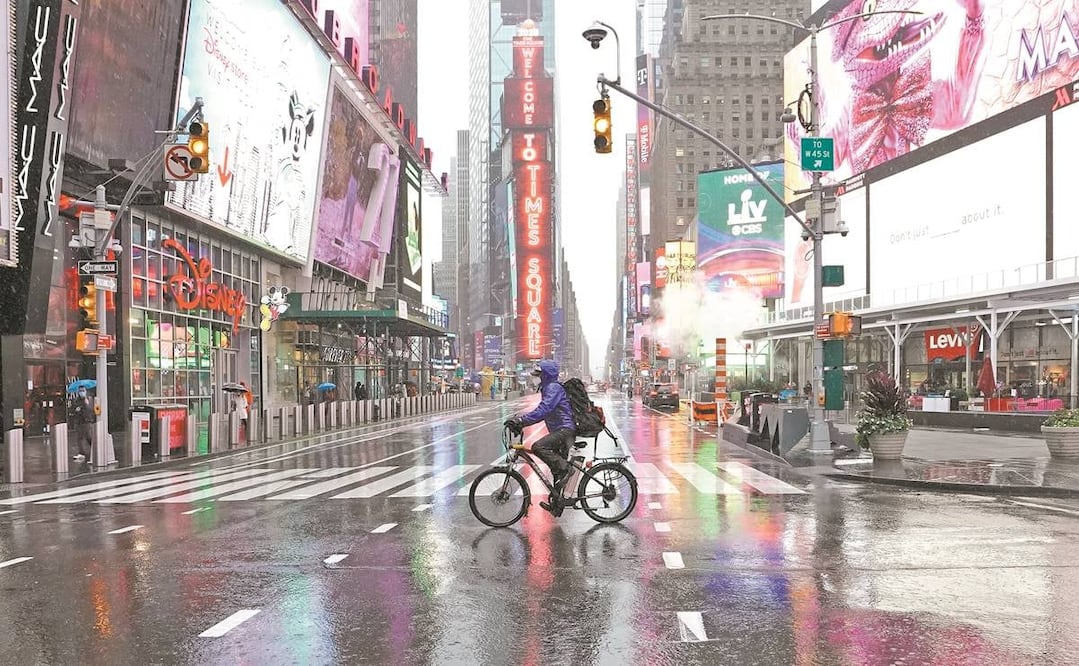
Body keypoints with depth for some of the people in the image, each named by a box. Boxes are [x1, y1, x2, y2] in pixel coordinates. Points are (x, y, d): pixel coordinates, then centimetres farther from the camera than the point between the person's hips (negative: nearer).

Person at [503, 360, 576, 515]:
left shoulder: (554, 388, -12)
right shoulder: (548, 388, 21)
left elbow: (542, 410, -25)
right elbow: (542, 412, 23)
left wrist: (521, 421, -30)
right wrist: (520, 421, 12)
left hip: (564, 429, -10)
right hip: (561, 431, 11)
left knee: (538, 447, -28)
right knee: (558, 470, 12)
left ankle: (564, 468, -19)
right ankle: (556, 505, 17)